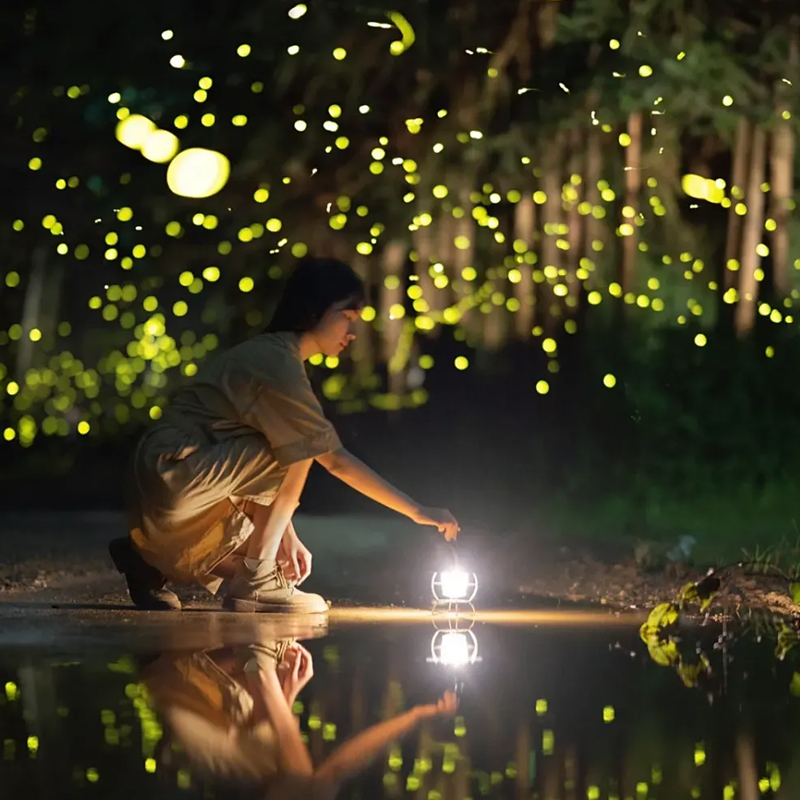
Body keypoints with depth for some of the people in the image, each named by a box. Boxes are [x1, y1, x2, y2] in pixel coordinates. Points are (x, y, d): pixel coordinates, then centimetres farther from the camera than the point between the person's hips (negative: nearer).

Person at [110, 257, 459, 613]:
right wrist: (417, 511, -13)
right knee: (298, 449, -14)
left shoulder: (268, 354, 15)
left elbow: (268, 475, 16)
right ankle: (257, 583, -11)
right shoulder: (278, 365, -15)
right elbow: (335, 460, -16)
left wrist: (284, 533, 7)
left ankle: (151, 561, 16)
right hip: (173, 478, -10)